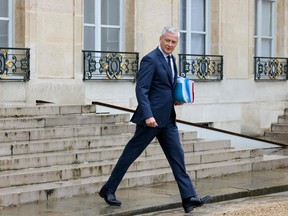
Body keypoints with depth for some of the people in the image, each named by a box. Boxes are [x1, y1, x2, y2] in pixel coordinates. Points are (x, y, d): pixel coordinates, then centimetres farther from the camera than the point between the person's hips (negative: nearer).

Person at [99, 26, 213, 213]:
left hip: (168, 119, 8)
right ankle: (109, 190, 15)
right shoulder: (150, 59, -13)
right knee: (131, 154, 2)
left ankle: (189, 198, 0)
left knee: (177, 156, 2)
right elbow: (141, 90, -19)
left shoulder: (171, 59, 14)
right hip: (152, 117, -8)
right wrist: (148, 115, -28)